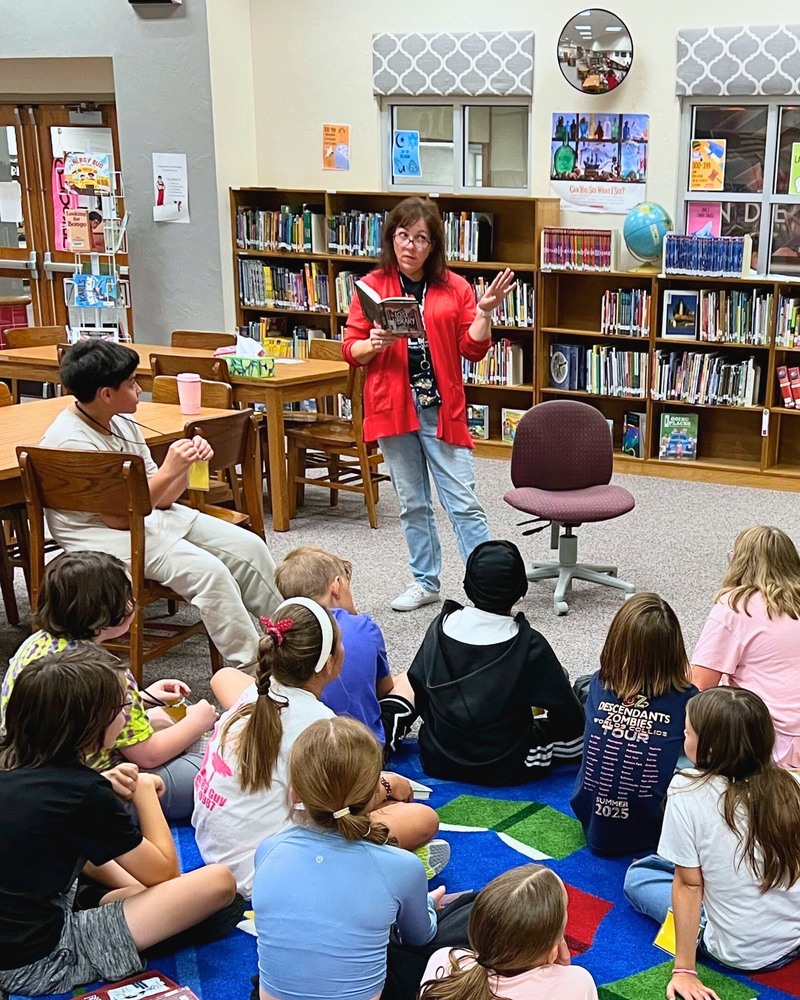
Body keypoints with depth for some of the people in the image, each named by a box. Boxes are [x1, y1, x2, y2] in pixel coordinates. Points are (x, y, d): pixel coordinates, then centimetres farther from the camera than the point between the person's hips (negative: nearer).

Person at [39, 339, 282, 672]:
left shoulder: (121, 422, 5)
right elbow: (119, 517, -22)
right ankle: (251, 668, -16)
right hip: (102, 536, -9)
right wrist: (168, 471, -24)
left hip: (152, 517, 9)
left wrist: (186, 464, -11)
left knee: (249, 547, -2)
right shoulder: (71, 443, -21)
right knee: (208, 570, -27)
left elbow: (161, 499, 6)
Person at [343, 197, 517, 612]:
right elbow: (350, 349, 4)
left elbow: (473, 349, 3)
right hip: (392, 407, 1)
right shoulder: (372, 286, 4)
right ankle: (425, 582, 25)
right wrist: (372, 345, -17)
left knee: (464, 504, -3)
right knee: (413, 504, 11)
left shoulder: (455, 287, 4)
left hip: (442, 410, -1)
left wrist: (484, 312, -12)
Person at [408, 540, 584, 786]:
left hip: (437, 761, 5)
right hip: (504, 770, -4)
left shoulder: (441, 627, -10)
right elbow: (570, 719, -11)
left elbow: (418, 687, 3)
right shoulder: (529, 645, -20)